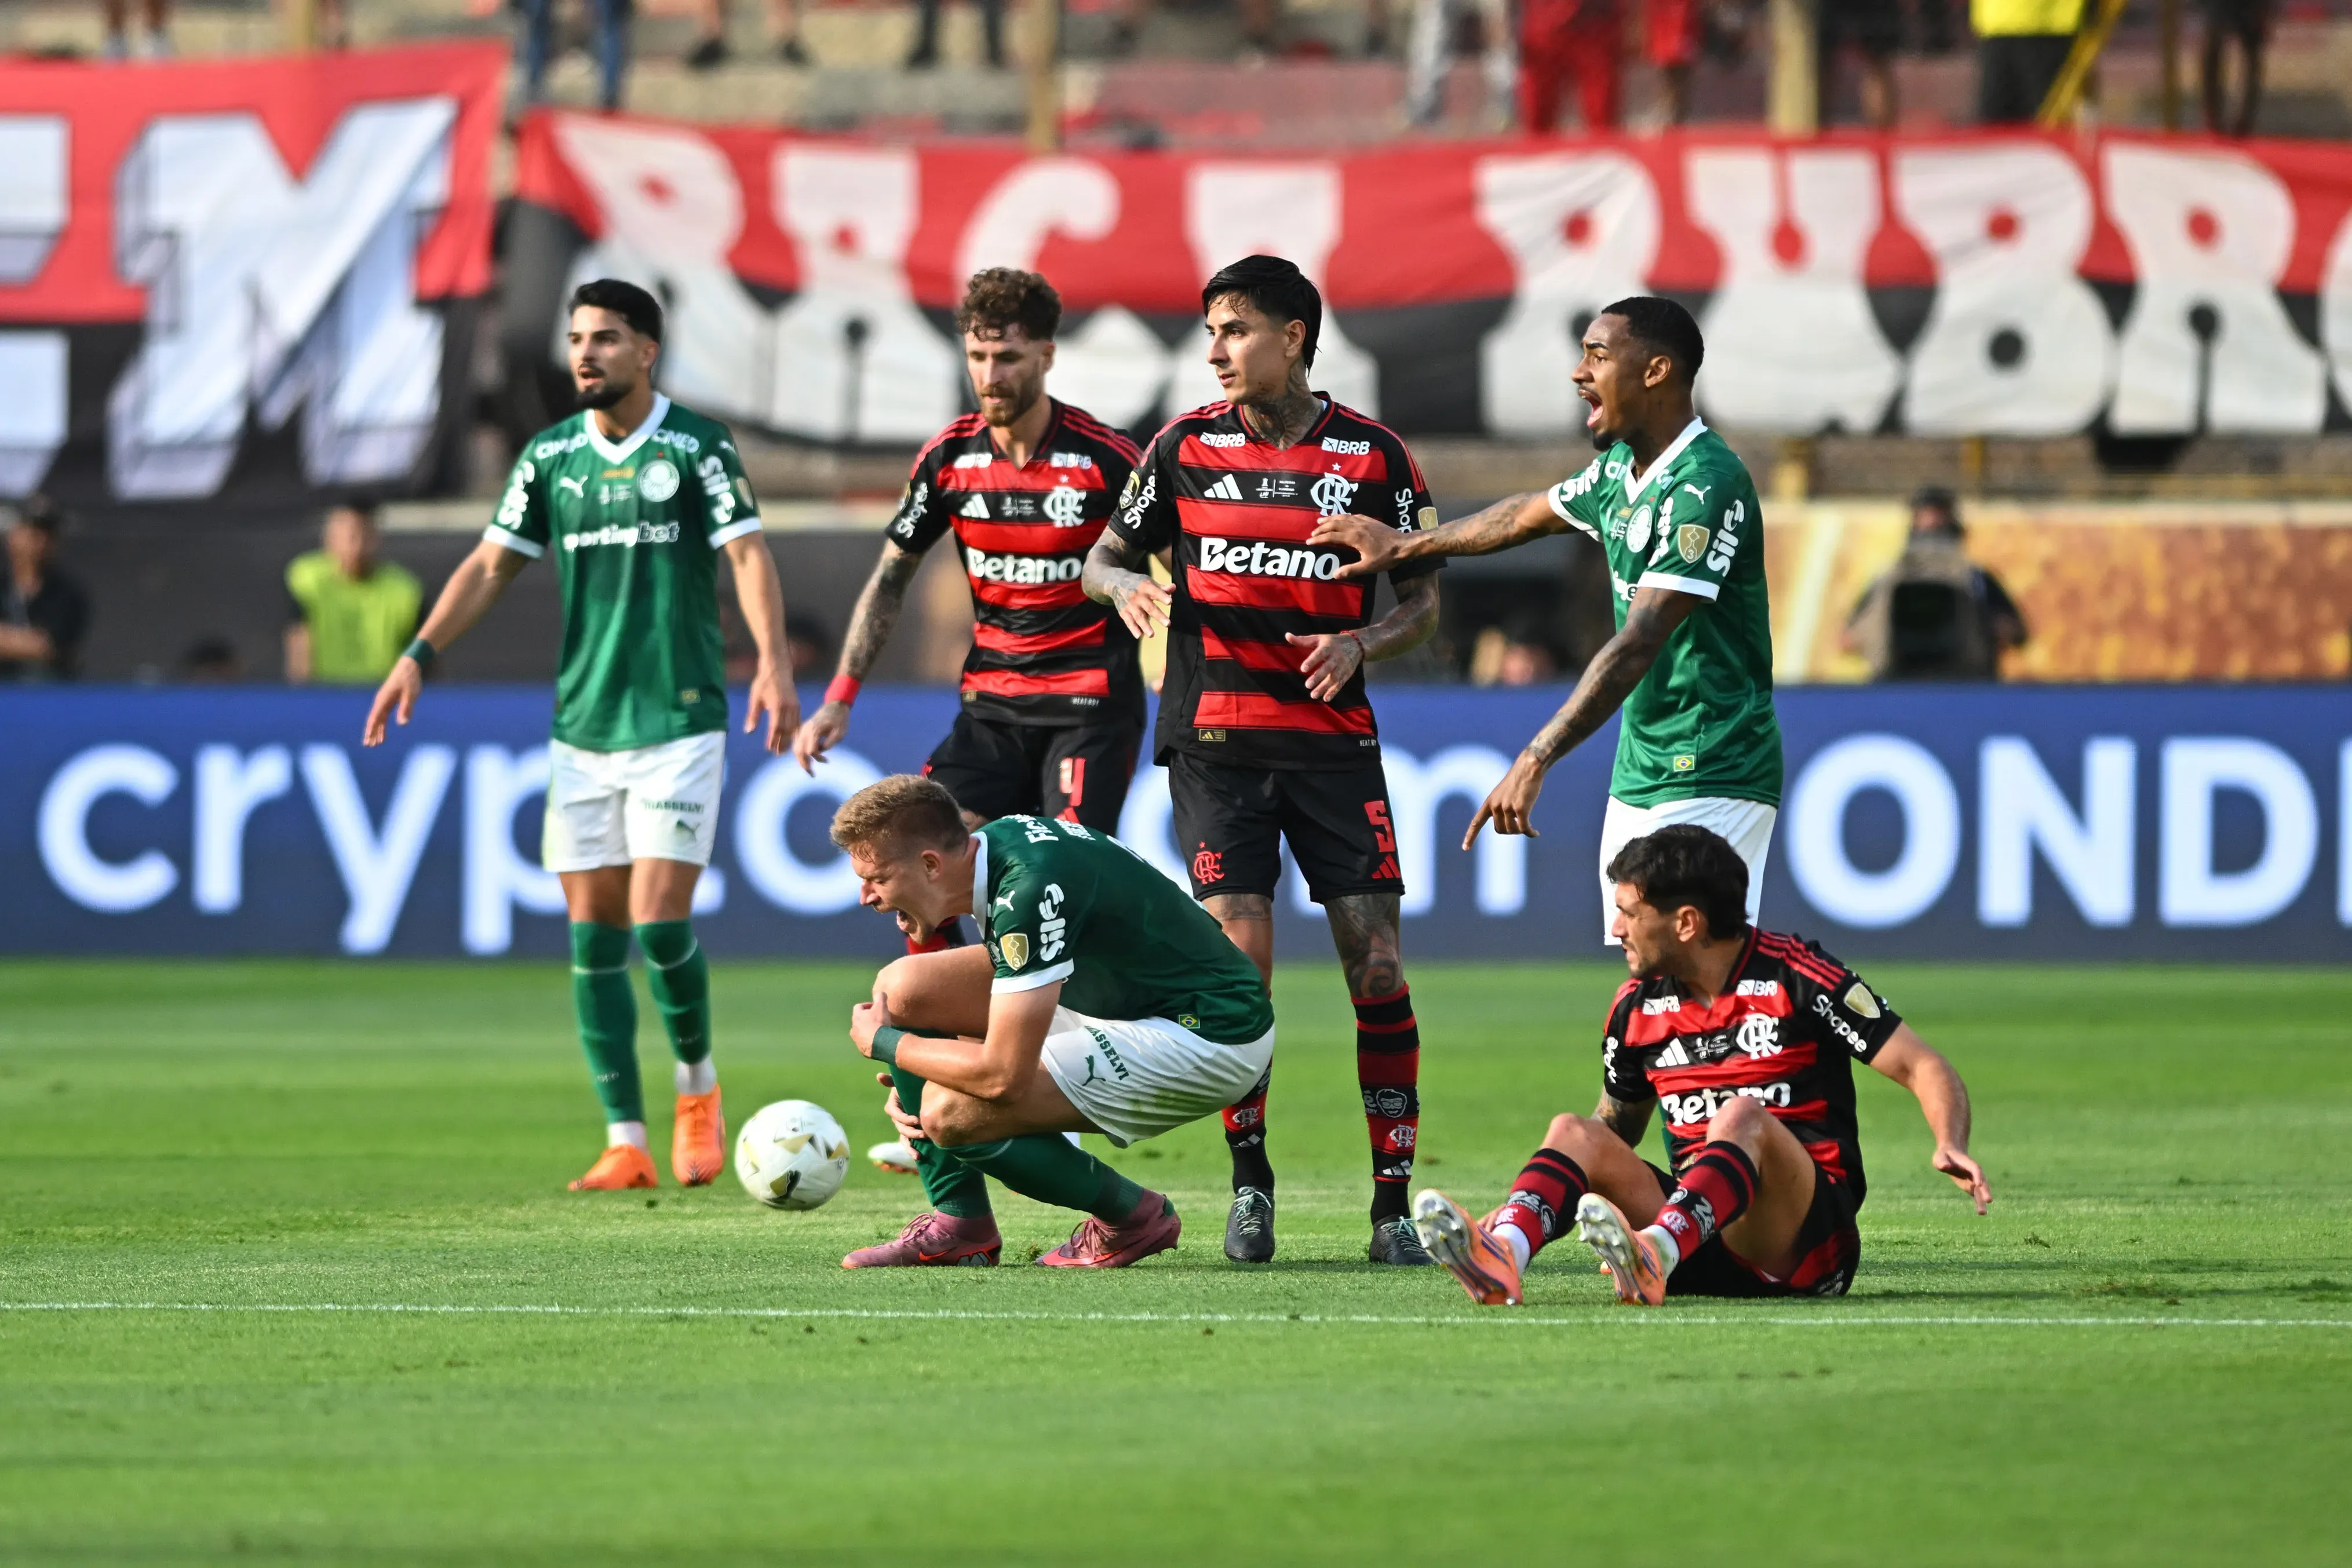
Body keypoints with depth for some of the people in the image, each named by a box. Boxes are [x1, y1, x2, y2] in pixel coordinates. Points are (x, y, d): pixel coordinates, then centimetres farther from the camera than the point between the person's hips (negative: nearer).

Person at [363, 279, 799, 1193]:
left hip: (679, 722, -4)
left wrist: (772, 663, -24)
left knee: (660, 921, -12)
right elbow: (492, 566, 13)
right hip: (580, 728, 4)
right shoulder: (551, 456, 9)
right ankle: (626, 1143, 5)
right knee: (593, 938, 1)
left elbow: (748, 553, -10)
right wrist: (419, 656, 2)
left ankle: (696, 1086, 15)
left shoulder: (697, 447, -4)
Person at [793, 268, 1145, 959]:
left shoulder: (1107, 459, -11)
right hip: (992, 706, 5)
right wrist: (840, 698, 7)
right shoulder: (948, 458, 1)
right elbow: (891, 577, 12)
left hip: (1090, 707, -4)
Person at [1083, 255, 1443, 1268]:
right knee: (1238, 958, -9)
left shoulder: (1372, 456, 2)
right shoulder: (1186, 446, 5)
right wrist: (1126, 586, -11)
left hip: (1335, 736, 0)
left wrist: (1361, 643, -14)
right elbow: (1105, 556, 12)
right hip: (1216, 738, 0)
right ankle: (1250, 1185, 5)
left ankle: (1393, 1200, -1)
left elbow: (1422, 602, 6)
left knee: (1376, 962, -7)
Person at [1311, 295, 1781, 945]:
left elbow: (1637, 646, -26)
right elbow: (1531, 514, 32)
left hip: (1711, 783, -10)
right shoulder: (1619, 471, 10)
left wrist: (1536, 760, -30)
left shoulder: (1706, 484, -20)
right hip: (1636, 780, 10)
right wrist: (1406, 545, 42)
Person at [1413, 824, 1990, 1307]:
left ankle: (1653, 1255, -58)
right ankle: (1503, 1253, -45)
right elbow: (1616, 1127, 25)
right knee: (1575, 1133, -13)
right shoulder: (1637, 1007, 11)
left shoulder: (1795, 977, -5)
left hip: (1806, 1236, -5)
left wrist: (1951, 1146, -27)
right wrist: (1534, 1201, 9)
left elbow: (1925, 1068, -7)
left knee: (1740, 1117, -31)